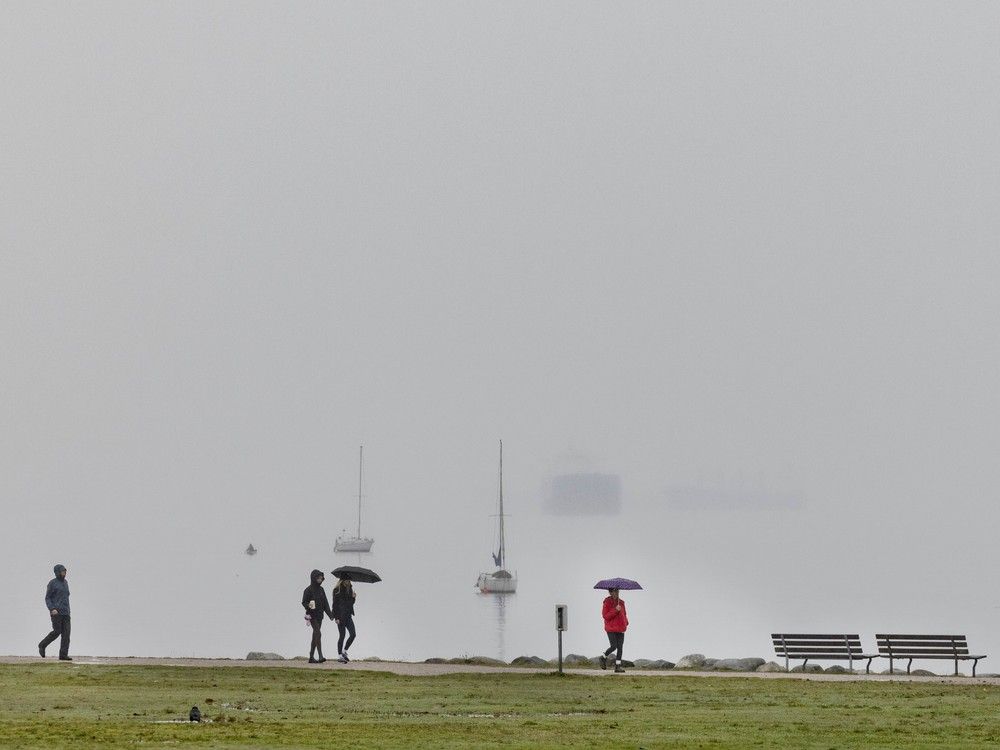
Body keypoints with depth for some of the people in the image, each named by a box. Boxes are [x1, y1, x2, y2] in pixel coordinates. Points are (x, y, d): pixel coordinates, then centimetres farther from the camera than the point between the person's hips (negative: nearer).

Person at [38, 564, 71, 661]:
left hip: (65, 612, 6)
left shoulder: (65, 583, 16)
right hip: (56, 612, -6)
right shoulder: (52, 583, -4)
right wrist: (52, 609, -20)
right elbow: (47, 598, -5)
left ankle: (63, 655, -7)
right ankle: (42, 645, 15)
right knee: (57, 632, -9)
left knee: (66, 633, -5)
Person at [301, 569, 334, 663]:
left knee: (315, 636, 9)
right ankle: (320, 656, -24)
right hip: (312, 615, -7)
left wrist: (329, 613, 3)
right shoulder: (308, 590, -8)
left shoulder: (321, 589, 11)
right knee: (318, 634, -19)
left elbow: (325, 603, 12)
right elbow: (304, 602, -7)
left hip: (319, 615, 7)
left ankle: (311, 657, 16)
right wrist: (308, 605, -28)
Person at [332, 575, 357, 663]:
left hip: (348, 615, 6)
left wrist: (353, 597, -5)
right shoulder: (337, 590, -7)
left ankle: (344, 651, 13)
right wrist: (336, 617, -16)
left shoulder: (349, 589, 12)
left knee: (353, 634, -3)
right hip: (340, 616, -6)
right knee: (342, 635, -4)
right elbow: (335, 604, -10)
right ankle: (340, 655, 4)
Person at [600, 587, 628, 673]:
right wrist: (615, 610, -22)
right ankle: (604, 657, 17)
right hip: (611, 628, -6)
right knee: (614, 646, -10)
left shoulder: (621, 602, 11)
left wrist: (626, 623, 4)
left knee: (620, 647, 1)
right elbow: (605, 616, -13)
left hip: (620, 628, 6)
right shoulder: (607, 602, -7)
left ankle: (618, 666, 5)